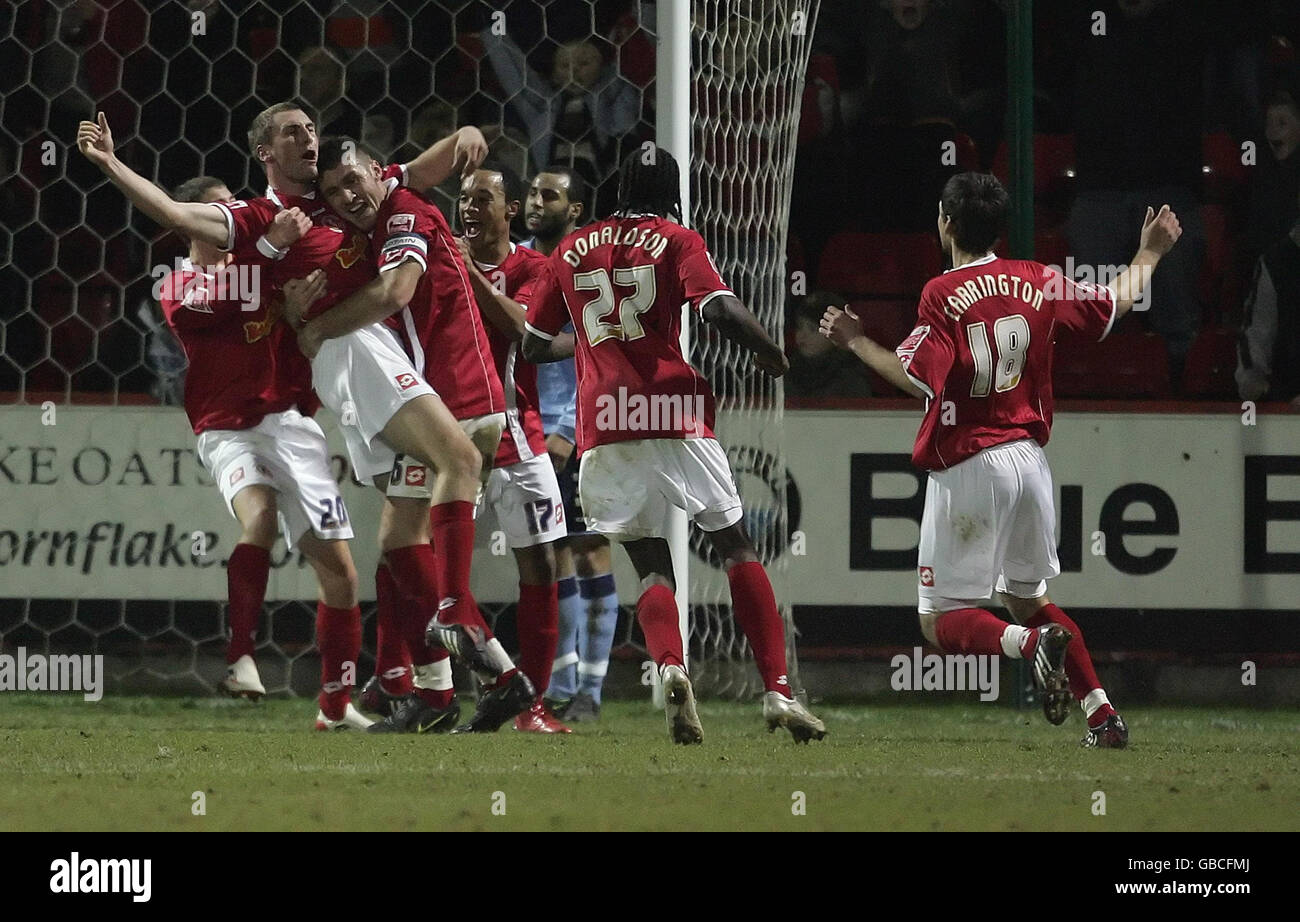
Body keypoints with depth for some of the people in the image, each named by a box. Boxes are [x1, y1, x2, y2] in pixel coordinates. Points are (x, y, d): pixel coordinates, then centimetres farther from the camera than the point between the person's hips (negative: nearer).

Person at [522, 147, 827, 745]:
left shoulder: (571, 251, 16)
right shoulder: (676, 242, 6)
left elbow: (533, 346, 23)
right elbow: (722, 311, -11)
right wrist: (770, 354, 6)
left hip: (603, 427, 2)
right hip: (674, 412, -2)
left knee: (651, 567, 7)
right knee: (736, 550, 7)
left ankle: (670, 669, -22)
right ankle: (777, 690, -4)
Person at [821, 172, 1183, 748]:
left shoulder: (943, 294, -12)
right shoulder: (1038, 282, 4)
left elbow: (918, 378, -22)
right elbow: (1113, 304, 17)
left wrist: (856, 343, -11)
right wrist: (1150, 253, 34)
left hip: (967, 468, -6)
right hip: (1029, 458, 6)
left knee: (942, 623, 0)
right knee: (1027, 598, 22)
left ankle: (1032, 643, -29)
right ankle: (1103, 715, 9)